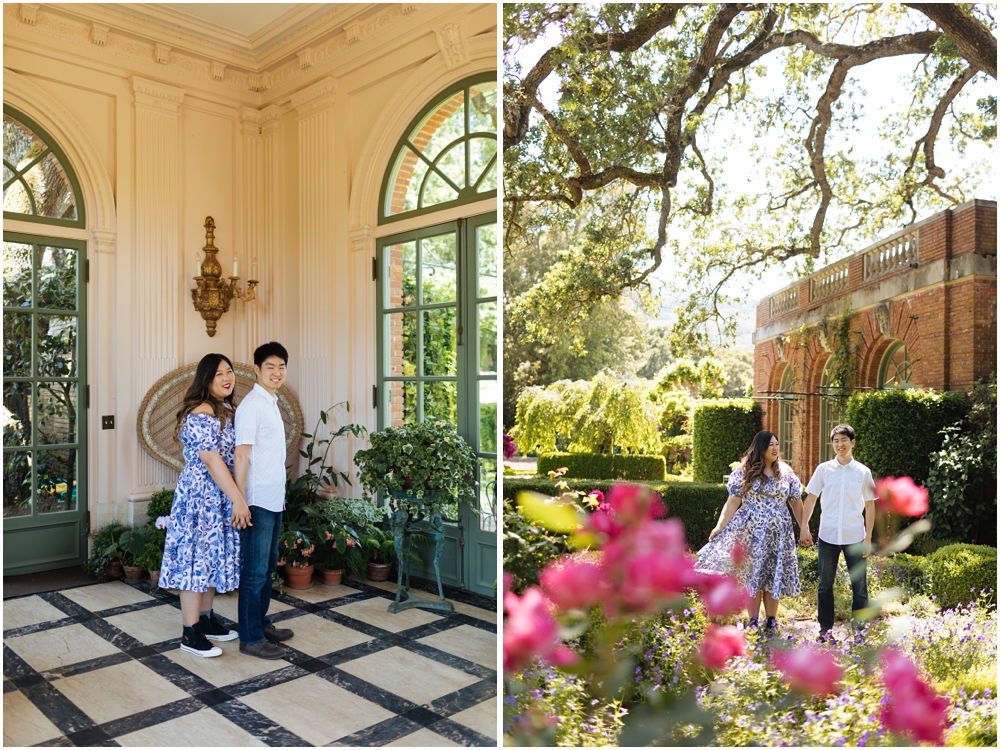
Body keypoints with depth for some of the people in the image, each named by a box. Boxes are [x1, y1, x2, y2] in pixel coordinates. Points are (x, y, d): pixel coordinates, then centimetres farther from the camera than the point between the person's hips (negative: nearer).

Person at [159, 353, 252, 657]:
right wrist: (238, 500, -23)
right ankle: (190, 635, 7)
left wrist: (236, 498, 15)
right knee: (197, 559, -2)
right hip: (200, 495, -10)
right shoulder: (201, 414, -18)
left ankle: (205, 619, 29)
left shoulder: (224, 411, 12)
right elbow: (212, 461, -23)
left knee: (212, 557, 16)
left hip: (218, 497, 10)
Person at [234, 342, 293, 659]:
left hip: (274, 499, 9)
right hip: (258, 501, -9)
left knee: (268, 565, 18)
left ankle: (261, 623, 30)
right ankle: (250, 638, 9)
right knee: (255, 570, -1)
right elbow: (241, 456, -18)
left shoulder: (271, 403, 13)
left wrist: (278, 495, 17)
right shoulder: (251, 405, -14)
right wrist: (240, 503, -20)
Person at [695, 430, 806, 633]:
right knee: (751, 575, 2)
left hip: (778, 533, 2)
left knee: (773, 577, 6)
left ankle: (771, 622, 18)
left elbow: (796, 503, 9)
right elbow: (733, 502, -5)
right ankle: (753, 623, 12)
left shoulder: (786, 471, 5)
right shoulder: (745, 471, -2)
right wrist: (720, 526, -13)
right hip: (751, 532, -2)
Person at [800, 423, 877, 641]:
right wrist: (804, 527, -4)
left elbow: (870, 505, 5)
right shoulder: (823, 469, 2)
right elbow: (810, 498, 5)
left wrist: (868, 537, 1)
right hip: (827, 536, 1)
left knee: (859, 585, 4)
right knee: (825, 585, 9)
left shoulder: (863, 472, 2)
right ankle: (825, 628, 20)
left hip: (855, 537, 0)